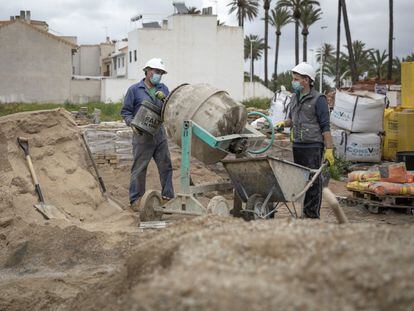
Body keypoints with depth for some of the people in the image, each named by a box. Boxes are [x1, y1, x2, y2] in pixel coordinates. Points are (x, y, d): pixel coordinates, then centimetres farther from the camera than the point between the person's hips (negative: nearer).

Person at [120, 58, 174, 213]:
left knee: (165, 166, 7)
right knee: (139, 168, 1)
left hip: (160, 133, 4)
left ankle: (167, 196, 17)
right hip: (142, 135, -4)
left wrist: (164, 98, -13)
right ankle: (135, 199, 10)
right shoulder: (135, 89, 0)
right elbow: (125, 111, 1)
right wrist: (132, 124, -15)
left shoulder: (163, 89, 12)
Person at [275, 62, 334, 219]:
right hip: (297, 145, 7)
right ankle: (305, 212, 18)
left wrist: (329, 149, -14)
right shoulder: (295, 98, 16)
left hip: (313, 146, -7)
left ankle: (313, 215, -1)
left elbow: (325, 126, -9)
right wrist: (284, 123, 5)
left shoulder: (318, 99, -6)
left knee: (313, 181, -4)